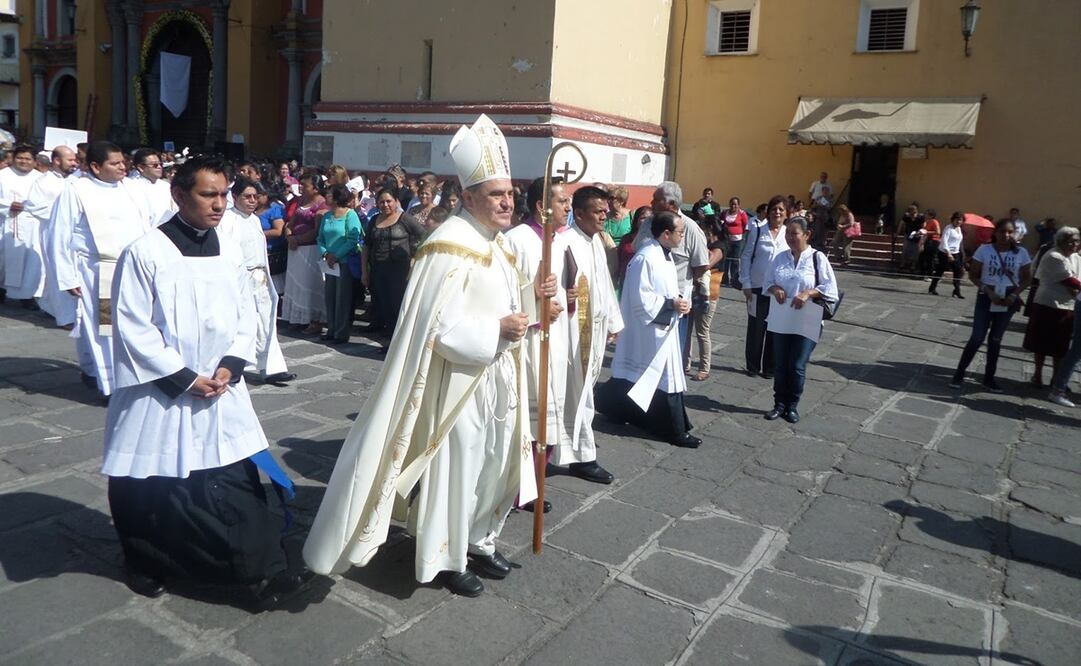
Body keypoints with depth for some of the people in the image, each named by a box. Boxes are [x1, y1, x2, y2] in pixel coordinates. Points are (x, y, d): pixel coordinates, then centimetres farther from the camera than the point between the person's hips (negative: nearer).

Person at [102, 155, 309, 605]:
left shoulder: (230, 253, 3)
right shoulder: (145, 253, -12)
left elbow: (247, 315, 9)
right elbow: (133, 329, -12)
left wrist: (231, 365, -6)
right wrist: (183, 378, -14)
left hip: (219, 390, 4)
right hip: (160, 392, -3)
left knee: (236, 480, 3)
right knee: (150, 486, 11)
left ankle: (264, 570, 9)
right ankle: (148, 564, 35)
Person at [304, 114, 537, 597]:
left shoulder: (495, 242, 10)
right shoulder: (450, 247, -20)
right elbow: (439, 325, -25)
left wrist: (532, 296, 3)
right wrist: (497, 329, -26)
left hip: (496, 377, 9)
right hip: (459, 381, -9)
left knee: (494, 464, 19)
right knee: (454, 468, 4)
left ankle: (477, 542, 38)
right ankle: (444, 558, 23)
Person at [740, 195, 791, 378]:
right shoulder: (757, 230, -4)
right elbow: (746, 257, -2)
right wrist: (746, 284, -6)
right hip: (758, 288, -1)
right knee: (755, 329, 7)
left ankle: (769, 367, 20)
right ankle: (752, 366, 21)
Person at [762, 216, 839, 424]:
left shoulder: (818, 258, -6)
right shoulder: (780, 257, 5)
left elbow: (830, 289, -6)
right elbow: (768, 281, 12)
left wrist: (808, 293, -20)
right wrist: (775, 288, -10)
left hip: (806, 322, -4)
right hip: (781, 320, 4)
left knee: (797, 367, 0)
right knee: (780, 365, 8)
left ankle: (792, 406, 17)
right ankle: (780, 404, 22)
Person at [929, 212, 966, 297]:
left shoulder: (959, 229, 13)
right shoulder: (948, 228, -11)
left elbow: (959, 241, 19)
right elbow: (944, 241, -20)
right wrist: (948, 253, -27)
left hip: (955, 253, 7)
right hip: (945, 253, -7)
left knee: (958, 271, 0)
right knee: (940, 271, 1)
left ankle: (957, 291, 3)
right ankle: (932, 288, 15)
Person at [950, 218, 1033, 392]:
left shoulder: (1021, 252, -3)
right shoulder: (984, 249, -8)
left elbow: (1027, 278, 4)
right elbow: (973, 275, -5)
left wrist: (1015, 295, -11)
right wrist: (988, 291, -17)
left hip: (1007, 300, 2)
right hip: (986, 298, -2)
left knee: (995, 339, 12)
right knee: (977, 337, -5)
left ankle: (989, 378, 21)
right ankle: (959, 373, 6)